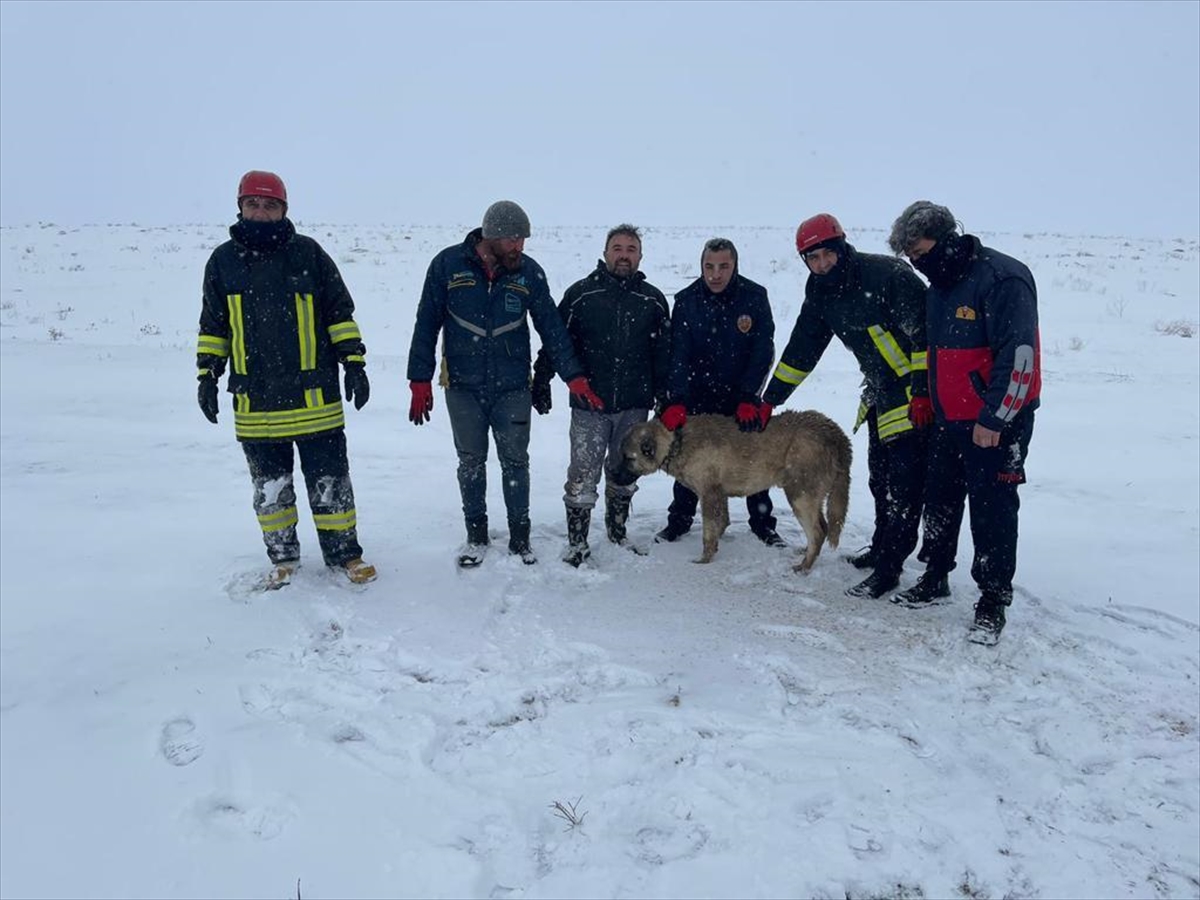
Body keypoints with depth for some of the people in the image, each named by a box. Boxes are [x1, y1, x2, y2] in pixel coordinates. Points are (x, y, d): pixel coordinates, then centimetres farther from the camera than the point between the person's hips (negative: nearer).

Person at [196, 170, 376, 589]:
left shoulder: (308, 253, 1)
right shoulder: (223, 260, 7)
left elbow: (340, 313, 4)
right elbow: (213, 326, 16)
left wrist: (354, 363, -2)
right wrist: (207, 374, 9)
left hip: (314, 396, -2)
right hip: (255, 401, 2)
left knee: (330, 481, 3)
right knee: (269, 487, 11)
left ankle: (344, 554, 16)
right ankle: (282, 558, 25)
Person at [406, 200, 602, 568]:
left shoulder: (529, 272, -3)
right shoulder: (448, 264, -7)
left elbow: (551, 327, 0)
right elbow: (427, 324, -2)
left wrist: (574, 376, -6)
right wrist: (420, 380, -3)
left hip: (512, 386, 0)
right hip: (463, 386, 0)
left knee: (515, 462, 5)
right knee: (471, 461, 11)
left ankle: (520, 538, 18)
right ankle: (476, 535, 26)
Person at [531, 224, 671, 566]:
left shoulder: (653, 299, 5)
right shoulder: (580, 293, -2)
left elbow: (664, 352, 9)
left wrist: (665, 397, 7)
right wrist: (541, 381, -3)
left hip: (635, 405, 3)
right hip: (589, 404, -2)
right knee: (583, 475, -1)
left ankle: (617, 532, 31)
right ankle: (577, 543, 11)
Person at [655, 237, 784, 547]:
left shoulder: (755, 296, -12)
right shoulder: (686, 300, -10)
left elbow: (762, 352, -12)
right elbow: (678, 355, -15)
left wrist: (748, 399, -20)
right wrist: (676, 402, -26)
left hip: (742, 397, 0)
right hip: (698, 396, 1)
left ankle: (762, 523, 22)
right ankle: (679, 519, 23)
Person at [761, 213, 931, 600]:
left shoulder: (887, 274, -19)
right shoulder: (820, 294, 4)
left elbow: (924, 331, -20)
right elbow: (801, 351, 11)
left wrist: (922, 391, -23)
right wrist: (770, 400, 11)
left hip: (916, 393, -8)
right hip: (880, 392, 8)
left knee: (903, 481, -6)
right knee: (880, 477, 15)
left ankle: (888, 568, 1)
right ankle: (883, 547, 32)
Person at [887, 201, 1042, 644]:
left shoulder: (1002, 277, -18)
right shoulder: (941, 285, 11)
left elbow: (1019, 354, -22)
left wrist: (994, 418, -21)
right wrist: (926, 403, 19)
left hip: (996, 423, -8)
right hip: (948, 420, 9)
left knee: (992, 509, -2)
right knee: (939, 500, 15)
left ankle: (993, 601, 10)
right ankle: (935, 578, 30)